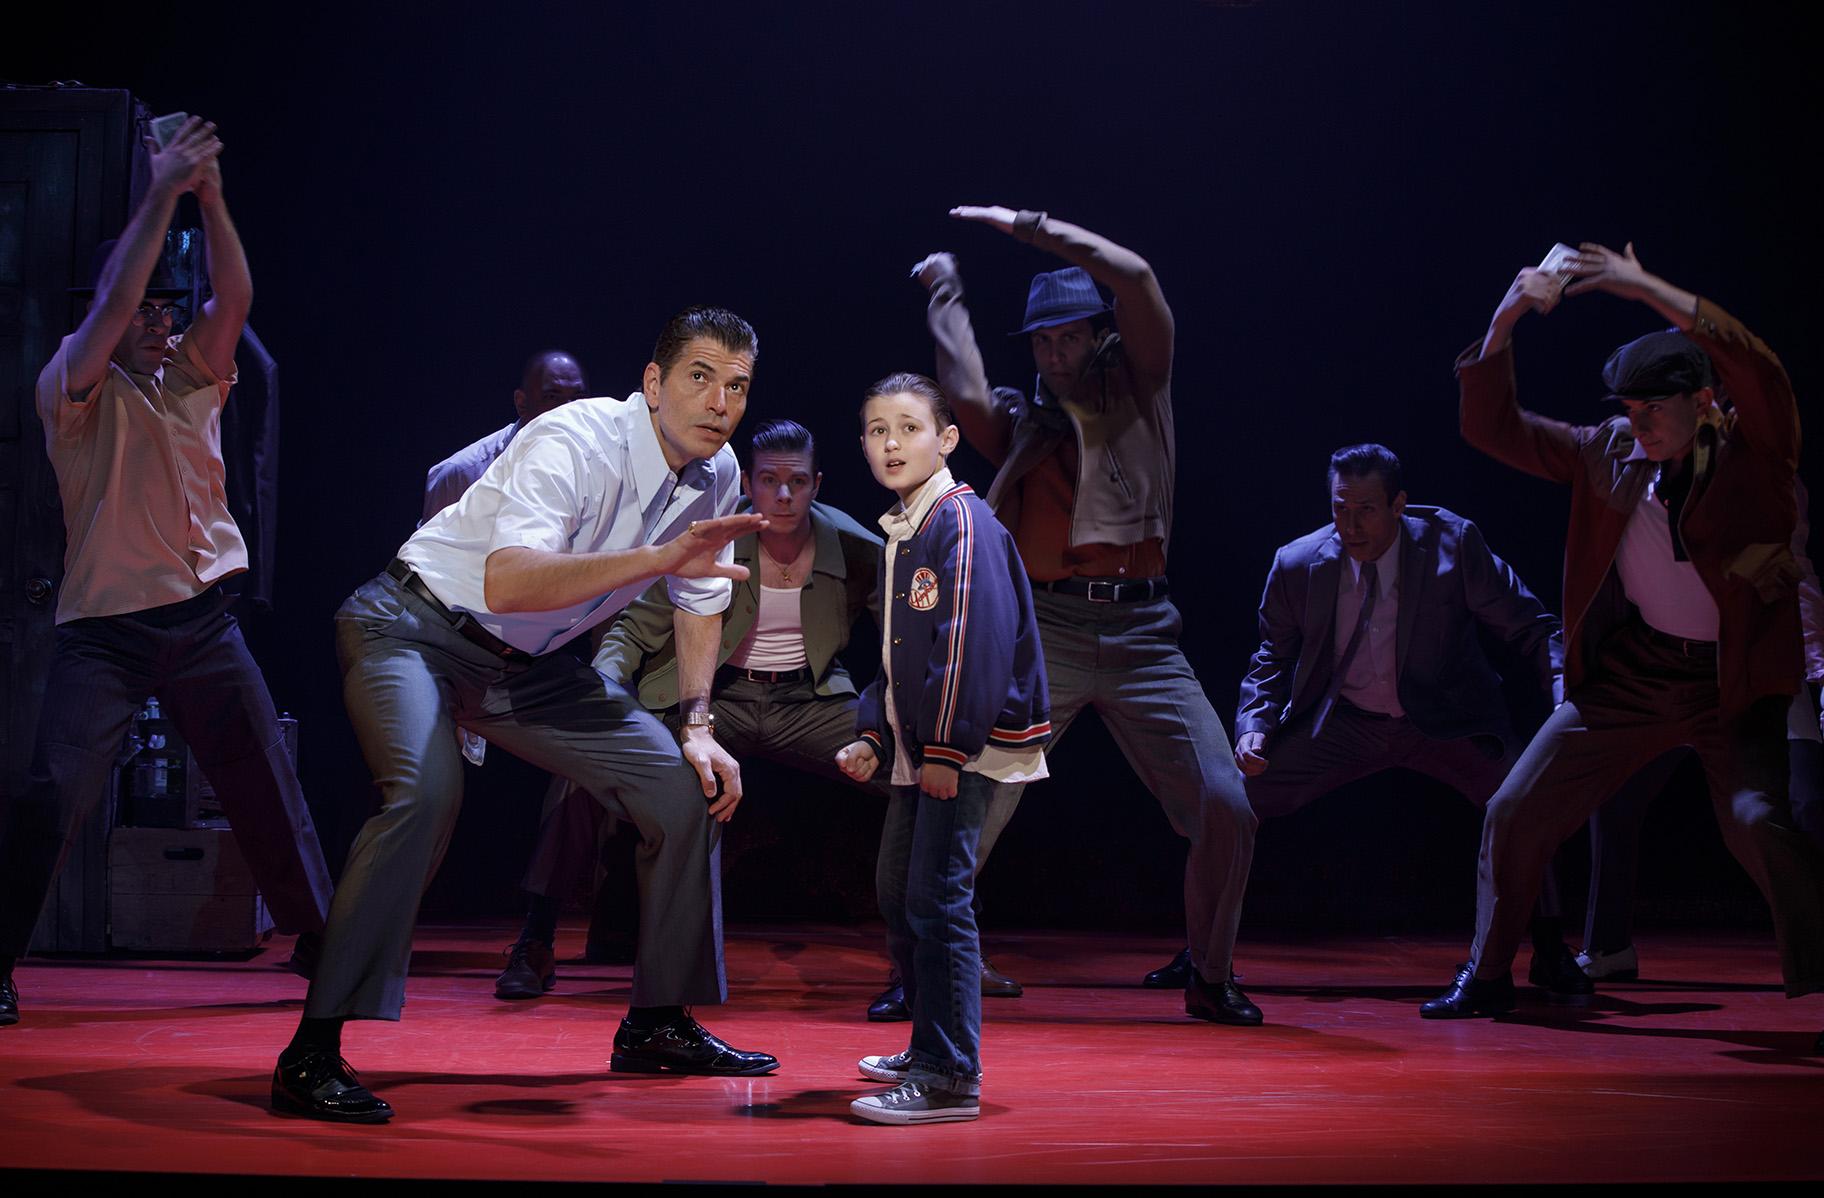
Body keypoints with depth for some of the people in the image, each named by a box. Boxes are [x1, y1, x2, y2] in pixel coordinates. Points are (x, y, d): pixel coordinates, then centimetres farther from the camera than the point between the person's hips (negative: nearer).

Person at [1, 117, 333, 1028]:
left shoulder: (192, 374, 10)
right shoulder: (75, 386, -3)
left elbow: (236, 297, -6)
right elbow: (112, 302, -20)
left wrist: (209, 195, -17)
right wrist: (163, 191, -20)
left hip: (203, 616, 4)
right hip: (103, 623, -4)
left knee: (265, 780, 8)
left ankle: (318, 937, 20)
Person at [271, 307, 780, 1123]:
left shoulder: (715, 474, -3)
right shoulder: (576, 443, -28)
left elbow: (702, 603, 13)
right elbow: (506, 581, -44)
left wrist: (698, 728, 3)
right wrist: (657, 557, -51)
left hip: (528, 663, 8)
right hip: (415, 628, -8)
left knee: (684, 788, 1)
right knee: (426, 794, -33)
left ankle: (658, 1025, 15)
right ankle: (313, 1055, -28)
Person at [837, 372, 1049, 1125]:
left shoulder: (962, 522, -13)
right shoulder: (900, 533, 16)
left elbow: (974, 640, -21)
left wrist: (948, 748, -22)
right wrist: (872, 736, 13)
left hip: (968, 748, -10)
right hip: (917, 749, 10)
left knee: (937, 898, -14)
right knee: (896, 892, 17)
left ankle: (949, 1079, -11)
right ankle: (929, 1049, 29)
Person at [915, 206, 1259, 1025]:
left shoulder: (1141, 393, 14)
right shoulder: (1019, 421, 14)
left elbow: (1134, 276, 1)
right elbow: (966, 398, -9)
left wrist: (1028, 225, 5)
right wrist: (947, 299, 4)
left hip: (1142, 634, 1)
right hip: (1046, 629, -1)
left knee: (1226, 807, -8)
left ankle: (1208, 977, 12)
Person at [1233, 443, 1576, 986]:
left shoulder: (1454, 544, -18)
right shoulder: (1297, 565, -11)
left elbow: (1530, 628, -10)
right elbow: (1272, 659, 4)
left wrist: (1563, 704, -26)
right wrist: (1254, 727, -14)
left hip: (1444, 719, -2)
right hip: (1341, 722, 2)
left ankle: (1550, 949, 3)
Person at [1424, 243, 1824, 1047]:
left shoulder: (1752, 453, -11)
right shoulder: (1608, 453, 0)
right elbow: (1491, 428, 0)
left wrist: (1646, 289, -36)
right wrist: (1505, 322, -15)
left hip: (1734, 683, -4)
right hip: (1626, 679, 4)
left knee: (1758, 821, -27)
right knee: (1514, 814, 4)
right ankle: (1487, 976, 23)